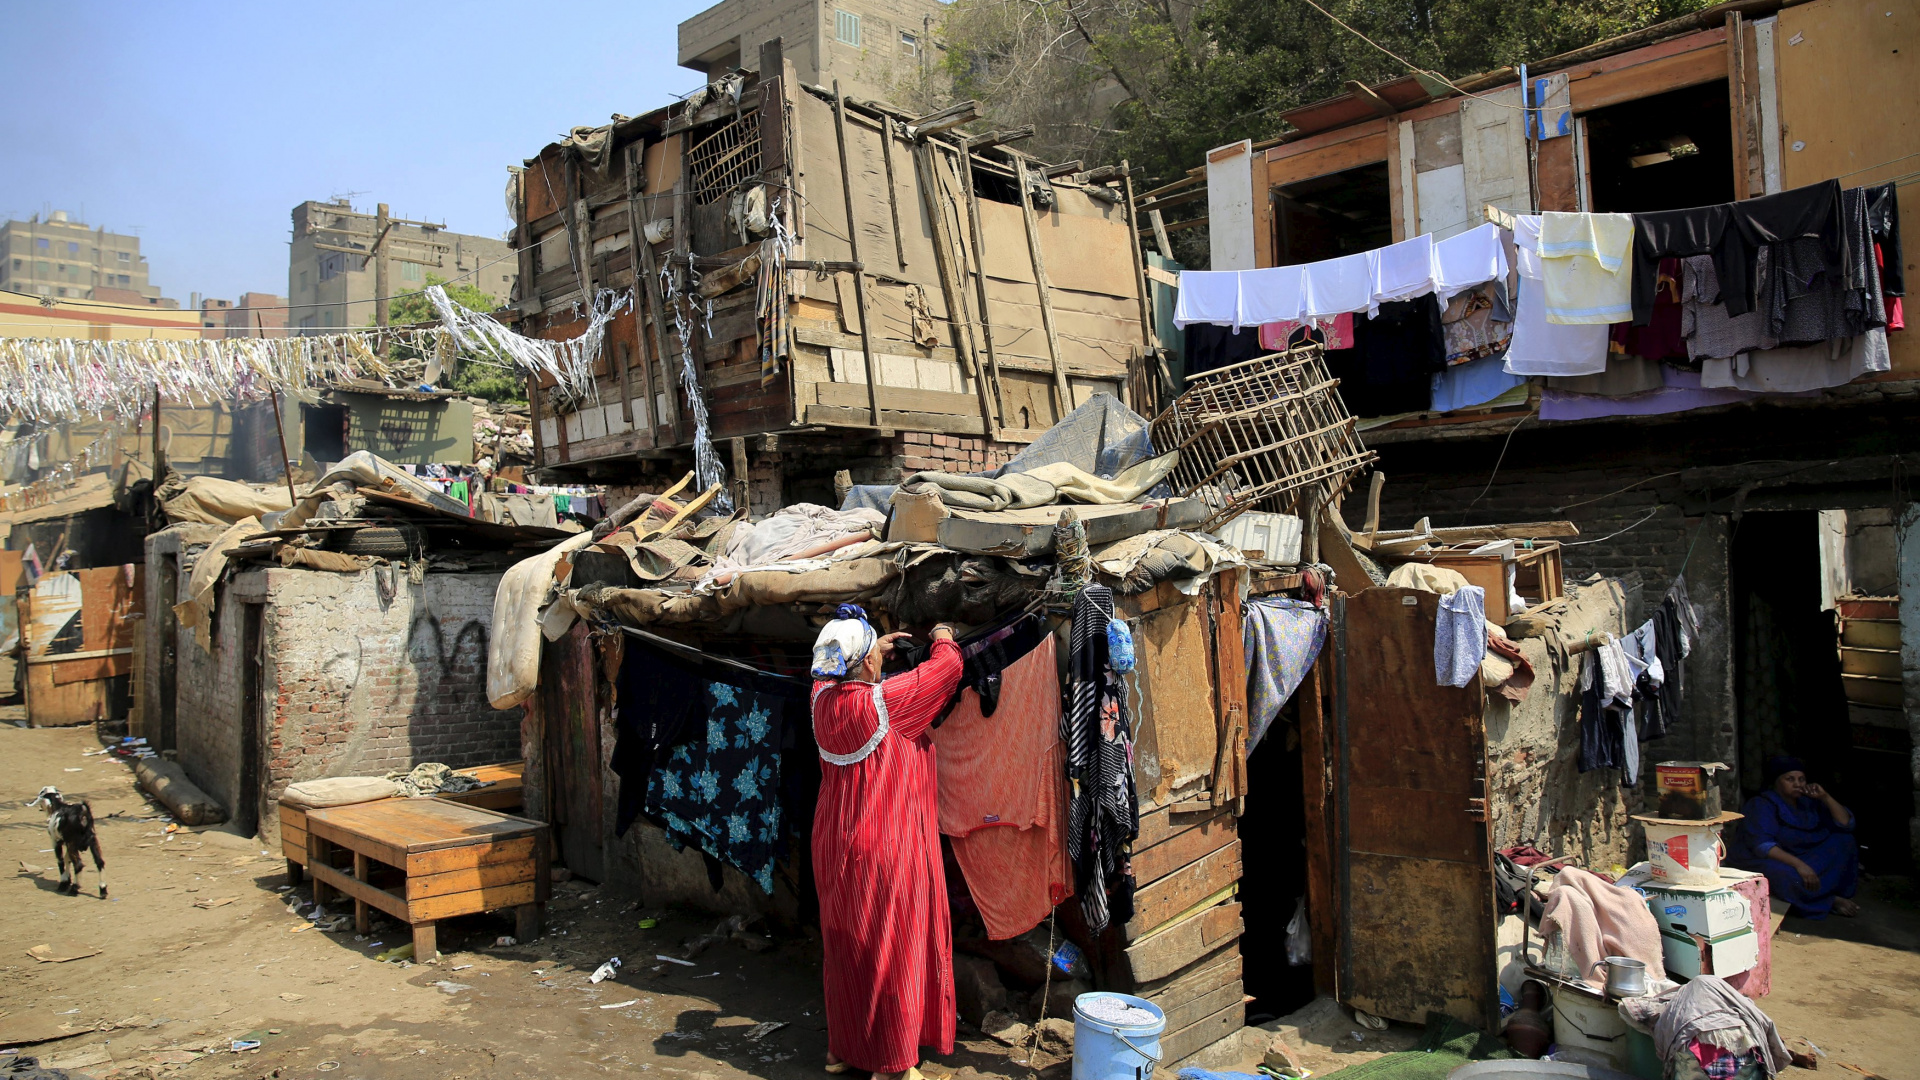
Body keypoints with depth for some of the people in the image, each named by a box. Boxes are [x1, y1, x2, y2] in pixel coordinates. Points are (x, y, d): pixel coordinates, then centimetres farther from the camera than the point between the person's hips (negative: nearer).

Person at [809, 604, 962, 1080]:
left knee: (846, 949, 19)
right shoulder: (883, 701, -21)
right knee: (892, 951, 5)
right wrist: (944, 639, 11)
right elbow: (947, 668, -9)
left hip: (836, 847, 7)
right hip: (885, 850, -7)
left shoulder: (823, 697, -4)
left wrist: (873, 650, 28)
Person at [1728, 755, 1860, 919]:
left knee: (1844, 841, -5)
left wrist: (1825, 797, -6)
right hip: (1764, 860, -7)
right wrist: (1798, 864, -38)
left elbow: (1846, 824, 7)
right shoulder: (1761, 805, -14)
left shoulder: (1807, 802, 9)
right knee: (1788, 877, -39)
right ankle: (1831, 901, -14)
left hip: (1805, 859, 7)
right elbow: (1762, 845, -27)